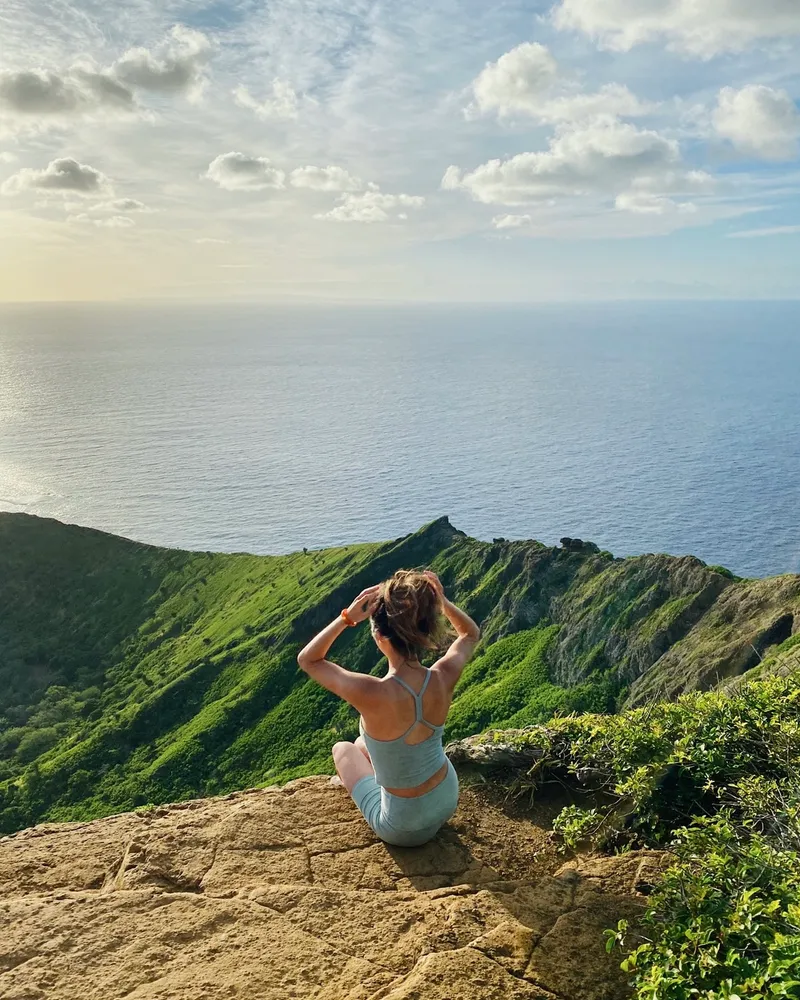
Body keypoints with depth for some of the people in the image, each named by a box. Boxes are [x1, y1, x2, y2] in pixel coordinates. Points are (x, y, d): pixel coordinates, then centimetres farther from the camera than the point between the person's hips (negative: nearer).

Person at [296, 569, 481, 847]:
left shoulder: (372, 693, -36)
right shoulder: (444, 677, -22)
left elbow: (307, 660, -17)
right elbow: (471, 634, 2)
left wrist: (347, 617, -27)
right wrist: (440, 600, -14)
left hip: (406, 830, -4)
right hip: (449, 801, 4)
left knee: (343, 750, 24)